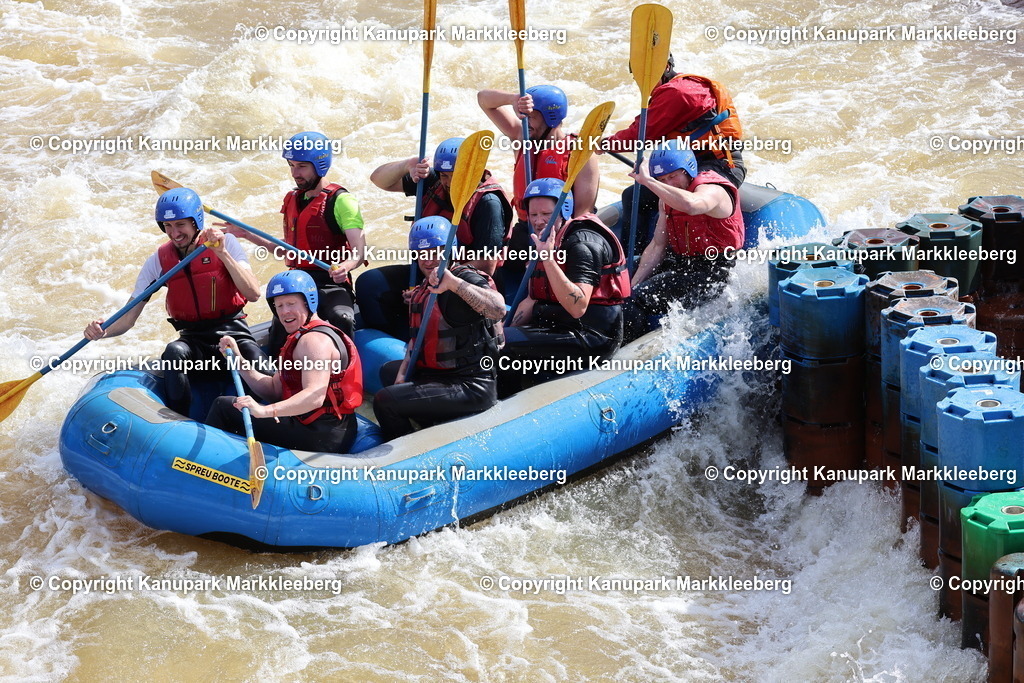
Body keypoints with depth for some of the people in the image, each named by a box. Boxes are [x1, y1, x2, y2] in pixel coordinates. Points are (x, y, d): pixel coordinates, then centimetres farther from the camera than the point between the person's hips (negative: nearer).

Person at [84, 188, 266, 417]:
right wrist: (103, 331, -19)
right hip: (194, 340, 2)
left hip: (233, 332, -2)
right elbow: (128, 318, 3)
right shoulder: (159, 261, 3)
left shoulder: (226, 243, -2)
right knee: (174, 352, -34)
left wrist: (223, 254, -22)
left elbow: (253, 294, -15)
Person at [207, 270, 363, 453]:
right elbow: (274, 390, 15)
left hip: (319, 437, -11)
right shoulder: (298, 339, 20)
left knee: (225, 406, -8)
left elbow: (315, 396, -30)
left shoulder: (314, 340, -14)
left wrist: (265, 411, -42)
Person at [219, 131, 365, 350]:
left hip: (332, 283, -6)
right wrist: (247, 234, 19)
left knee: (341, 318, -36)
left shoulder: (340, 200, -6)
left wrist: (345, 266, -39)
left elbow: (359, 251, -16)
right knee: (277, 346, -7)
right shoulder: (293, 200, 17)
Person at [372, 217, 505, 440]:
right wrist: (403, 372, 5)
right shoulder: (422, 292, 12)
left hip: (473, 389, -11)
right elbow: (416, 339, 22)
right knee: (389, 371, 36)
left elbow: (498, 309, -38)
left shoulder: (465, 277, -17)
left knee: (385, 402, -20)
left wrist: (452, 282, -43)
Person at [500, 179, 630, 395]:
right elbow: (533, 300, 19)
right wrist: (510, 330, 2)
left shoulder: (583, 242, -16)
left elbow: (578, 308, -28)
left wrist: (548, 259, -30)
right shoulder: (543, 242, 14)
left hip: (591, 336, -10)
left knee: (498, 343, -22)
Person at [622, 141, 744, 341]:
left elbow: (690, 204, -44)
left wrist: (647, 181, -35)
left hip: (712, 273, -9)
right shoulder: (667, 198, 9)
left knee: (635, 301, -23)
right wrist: (633, 285, -3)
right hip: (679, 263, 9)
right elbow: (658, 246, 10)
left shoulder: (712, 190, -18)